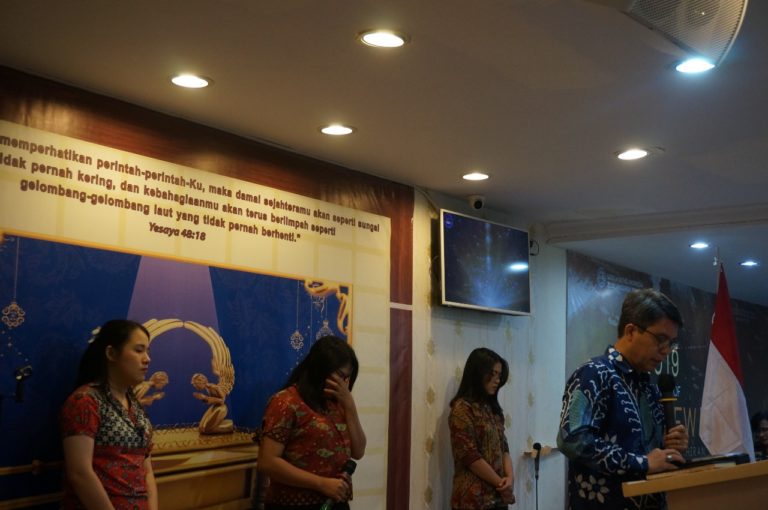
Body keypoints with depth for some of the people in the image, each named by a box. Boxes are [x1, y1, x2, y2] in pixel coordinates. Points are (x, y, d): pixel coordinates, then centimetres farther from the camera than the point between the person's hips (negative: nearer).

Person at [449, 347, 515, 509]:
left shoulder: (492, 408, 15)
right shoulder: (462, 408, -9)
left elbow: (503, 448, 13)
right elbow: (470, 457, -14)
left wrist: (510, 477, -5)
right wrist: (501, 482, -9)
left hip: (498, 496, 7)